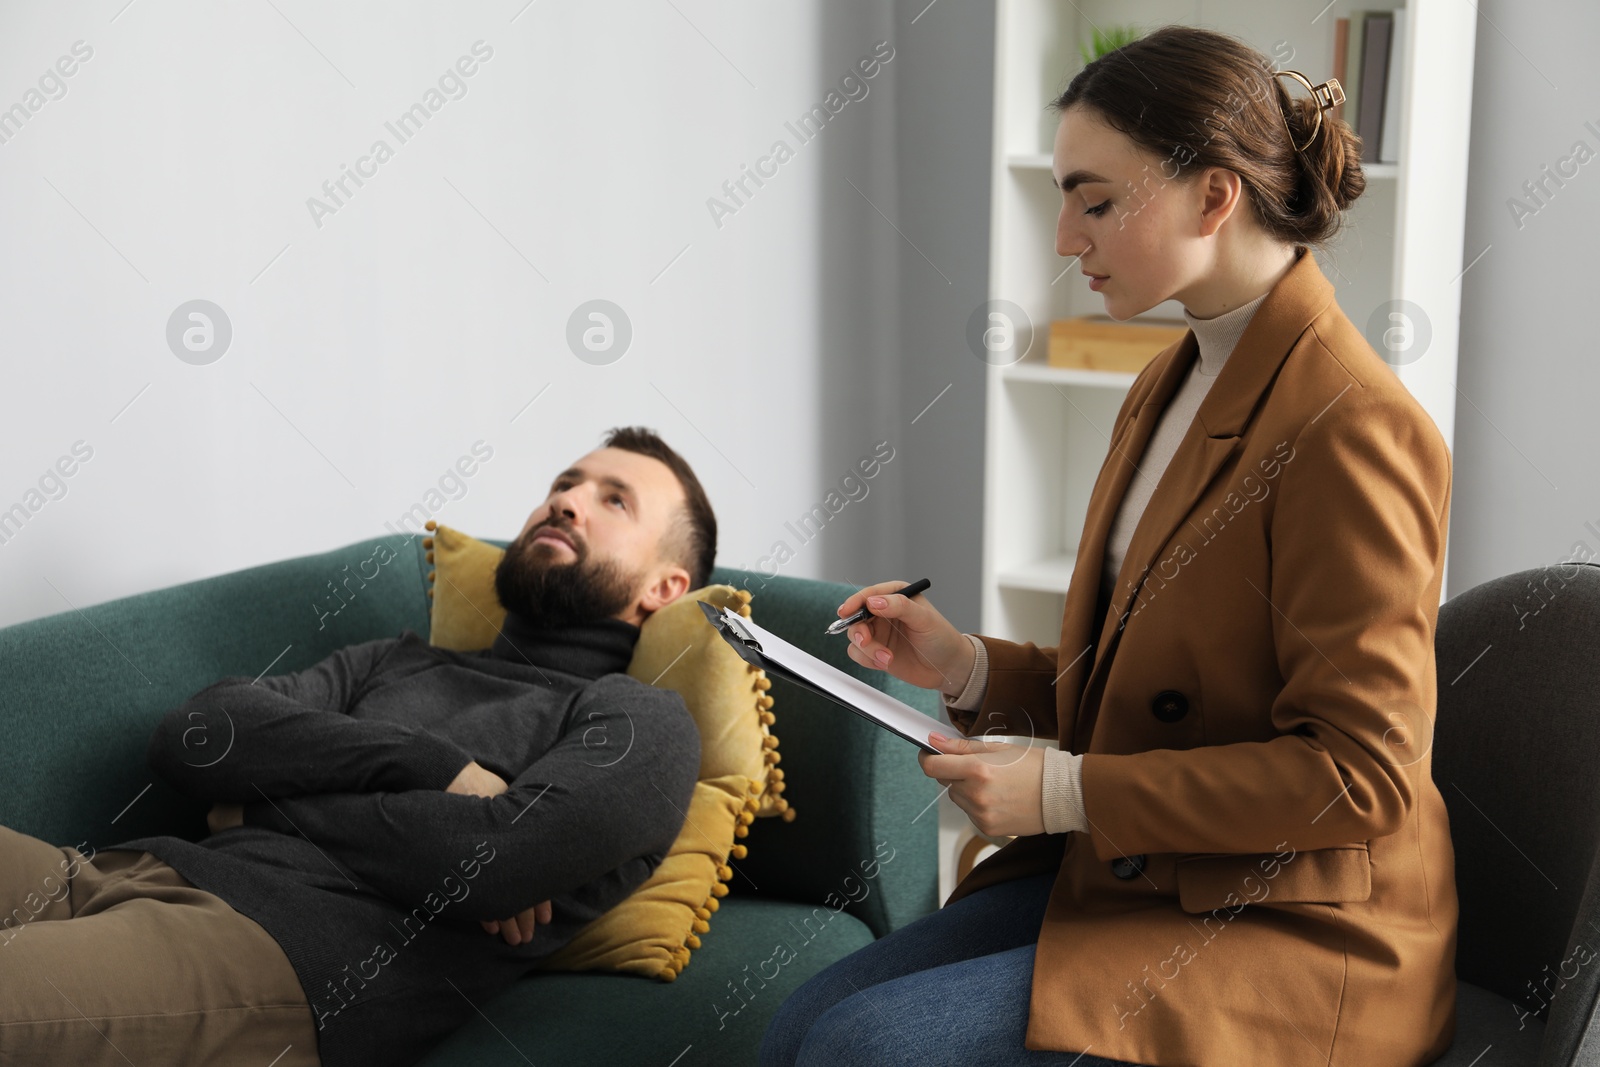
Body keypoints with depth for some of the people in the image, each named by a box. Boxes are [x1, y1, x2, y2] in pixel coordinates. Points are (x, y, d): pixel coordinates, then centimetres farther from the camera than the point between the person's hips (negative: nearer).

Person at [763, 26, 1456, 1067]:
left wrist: (1069, 791, -19)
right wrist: (969, 666, 3)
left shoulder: (1349, 424, -19)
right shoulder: (1173, 386, 12)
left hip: (1290, 933, -8)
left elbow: (1359, 771, -20)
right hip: (1127, 873, 9)